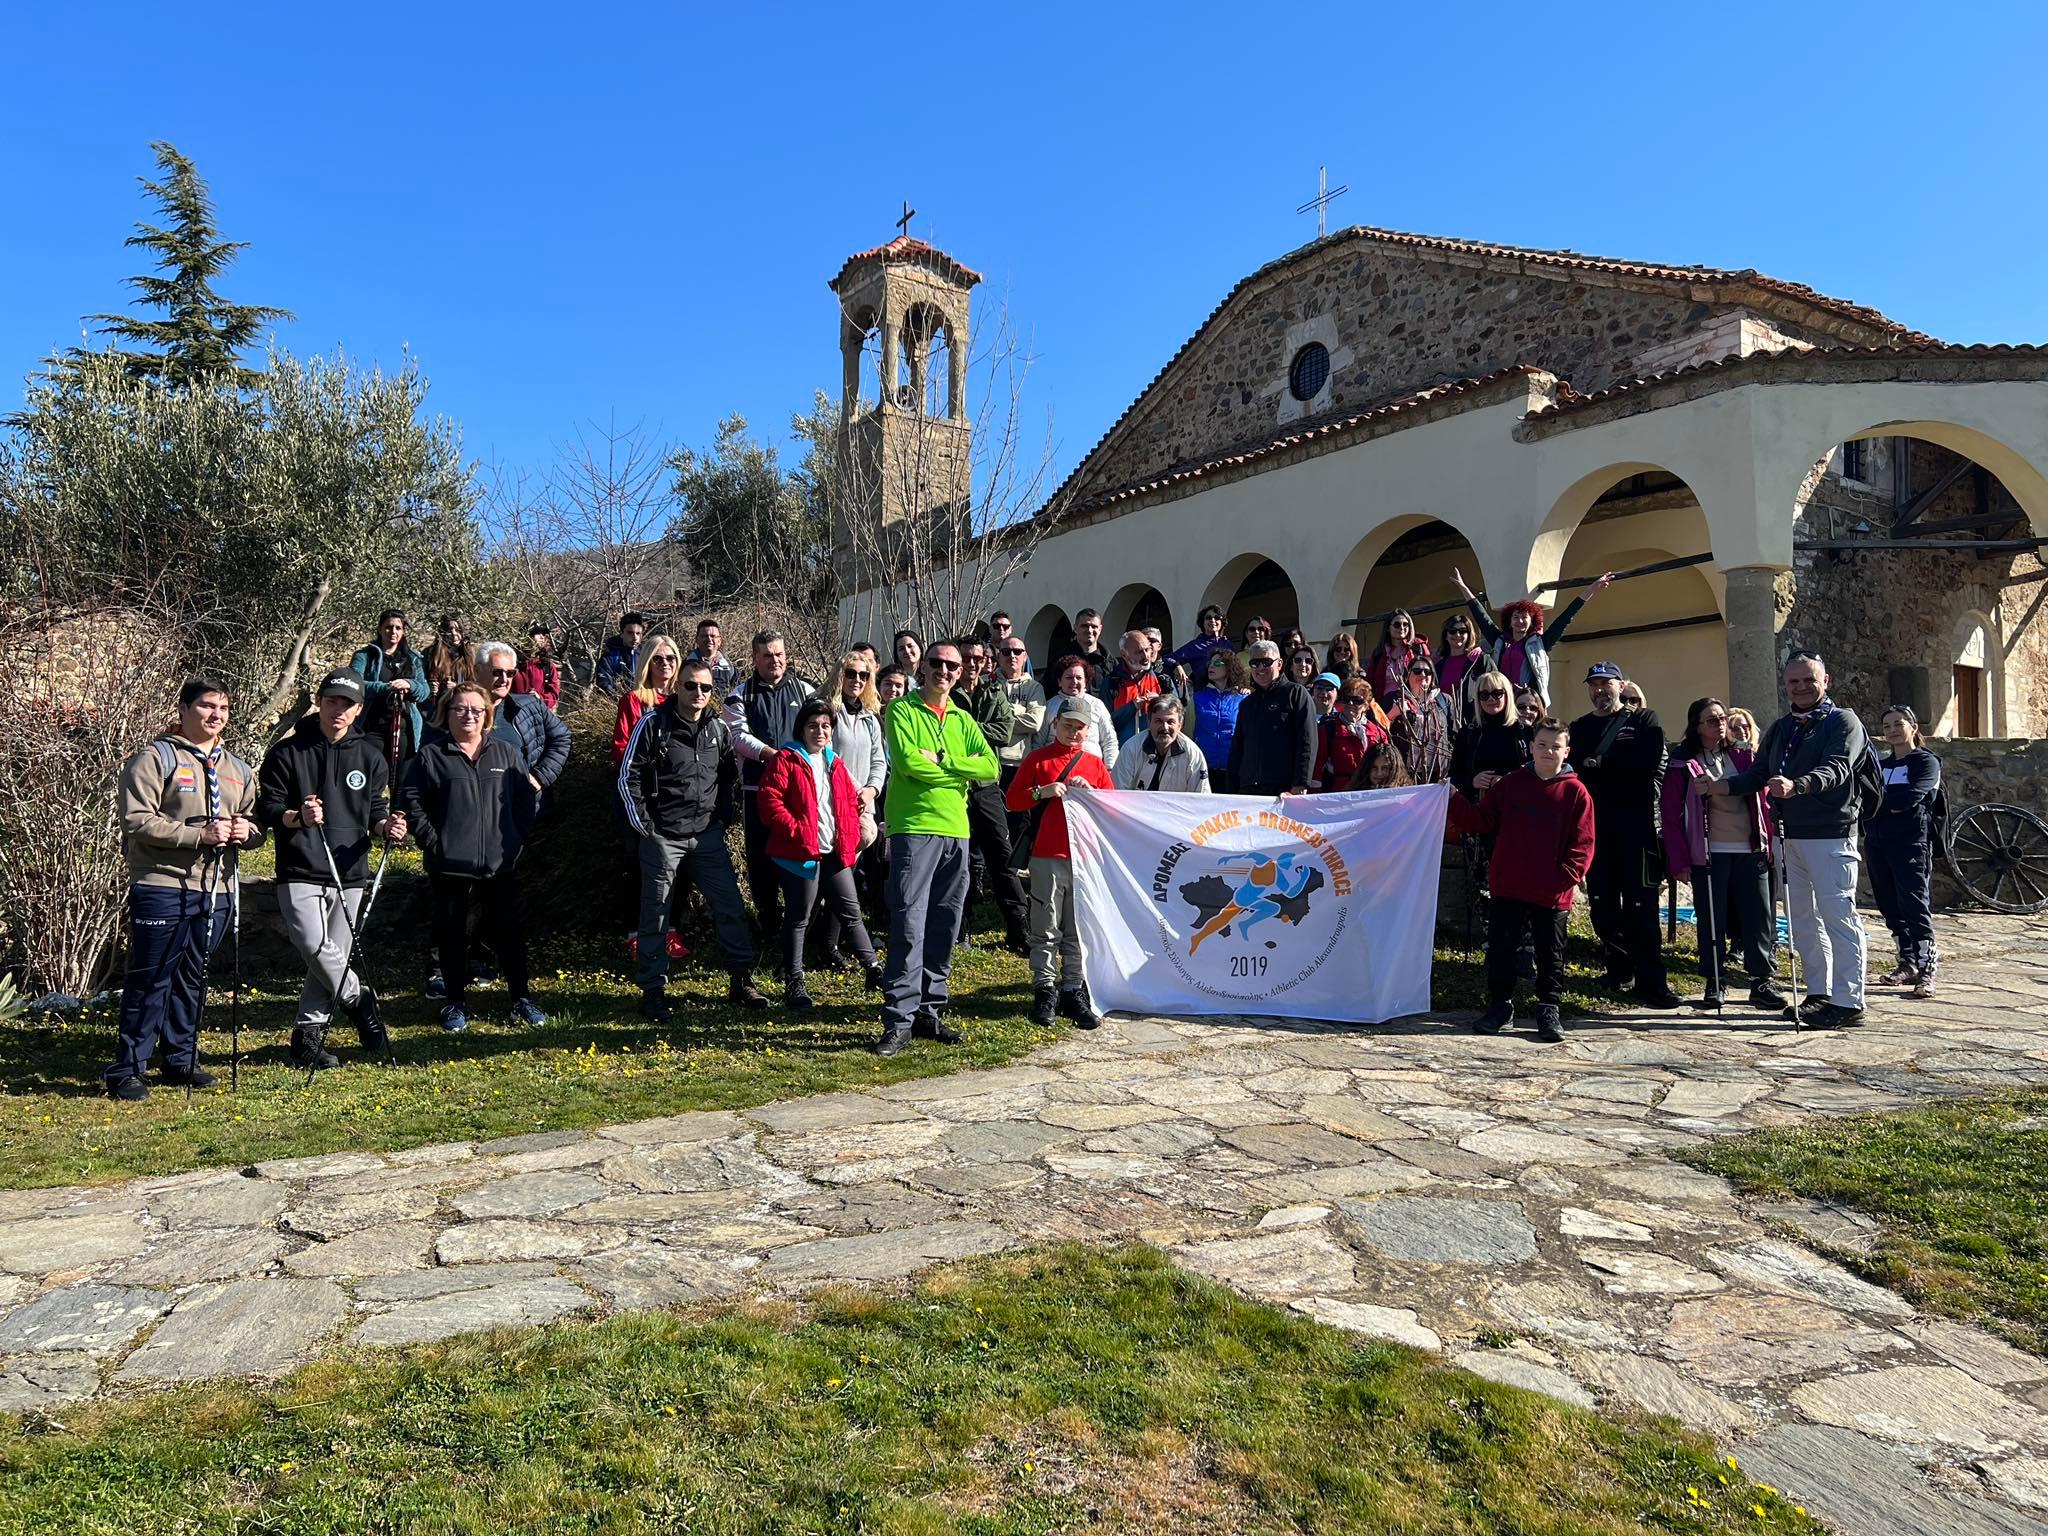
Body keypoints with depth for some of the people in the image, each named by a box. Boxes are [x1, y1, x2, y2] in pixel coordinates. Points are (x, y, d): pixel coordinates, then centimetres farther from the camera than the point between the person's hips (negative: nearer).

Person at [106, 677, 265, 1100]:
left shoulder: (237, 769, 17)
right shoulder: (155, 759, -4)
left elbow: (257, 824, 20)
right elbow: (137, 820, -13)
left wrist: (246, 831, -3)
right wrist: (199, 835, -20)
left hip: (216, 890, 6)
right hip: (163, 887, -6)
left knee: (193, 978, 15)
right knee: (150, 980, -2)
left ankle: (181, 1060, 25)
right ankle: (127, 1070, 7)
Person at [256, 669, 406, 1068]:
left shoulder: (371, 757, 10)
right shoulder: (287, 752, 1)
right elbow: (266, 809, 1)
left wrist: (388, 826, -10)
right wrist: (297, 817, -20)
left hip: (350, 874, 3)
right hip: (299, 872, -3)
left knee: (332, 954, 5)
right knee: (314, 945, -21)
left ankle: (308, 1035, 17)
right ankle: (359, 1000, 3)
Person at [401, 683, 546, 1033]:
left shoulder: (506, 752, 7)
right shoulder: (431, 755, 0)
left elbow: (522, 799, 9)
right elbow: (410, 800, -1)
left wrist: (514, 840, 1)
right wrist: (432, 841, -7)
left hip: (500, 864, 1)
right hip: (449, 865, -1)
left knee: (508, 931, 6)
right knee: (452, 935, 9)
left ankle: (521, 998, 18)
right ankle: (456, 1002, 23)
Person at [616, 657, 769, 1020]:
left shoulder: (720, 728, 5)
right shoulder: (652, 724, -7)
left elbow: (730, 773, 19)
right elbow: (628, 777, -5)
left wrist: (724, 815, 9)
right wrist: (643, 824, -8)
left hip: (707, 836, 4)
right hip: (662, 837, -3)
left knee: (731, 907, 3)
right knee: (655, 915, 5)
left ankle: (741, 980, 15)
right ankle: (653, 990, 16)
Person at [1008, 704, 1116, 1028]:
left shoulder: (1095, 764, 13)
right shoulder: (1038, 759, 6)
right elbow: (1012, 799, 2)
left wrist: (1091, 792, -5)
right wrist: (1041, 792, -14)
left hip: (1085, 857, 3)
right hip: (1047, 857, -2)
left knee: (1078, 931, 7)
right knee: (1046, 929, 1)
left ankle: (1074, 991, 15)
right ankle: (1044, 990, 10)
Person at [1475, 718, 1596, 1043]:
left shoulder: (1575, 792, -3)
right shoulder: (1511, 783, 5)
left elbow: (1583, 842, -5)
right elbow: (1483, 820, 8)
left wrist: (1568, 875, -16)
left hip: (1552, 893, -2)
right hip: (1507, 886, 2)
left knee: (1550, 953, 9)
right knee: (1501, 948, 8)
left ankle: (1549, 1010, 21)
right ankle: (1500, 1005, 21)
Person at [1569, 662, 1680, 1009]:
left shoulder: (1644, 720, 9)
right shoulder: (1579, 728, 21)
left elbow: (1648, 761, -9)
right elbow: (1572, 769, 7)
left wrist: (1599, 765, -6)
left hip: (1635, 820, -4)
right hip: (1594, 822, 4)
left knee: (1640, 903, -8)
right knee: (1602, 902, 5)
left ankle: (1650, 982, -8)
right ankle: (1619, 970, 17)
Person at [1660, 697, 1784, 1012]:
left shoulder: (1744, 757, 11)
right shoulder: (1683, 764, -2)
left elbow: (1760, 801, 13)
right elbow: (1672, 815, -4)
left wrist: (1768, 842, 6)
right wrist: (1679, 861, -8)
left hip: (1750, 850, 3)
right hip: (1708, 853, -3)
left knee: (1758, 916, 3)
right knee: (1712, 921, 3)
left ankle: (1761, 982, 12)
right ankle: (1714, 984, 13)